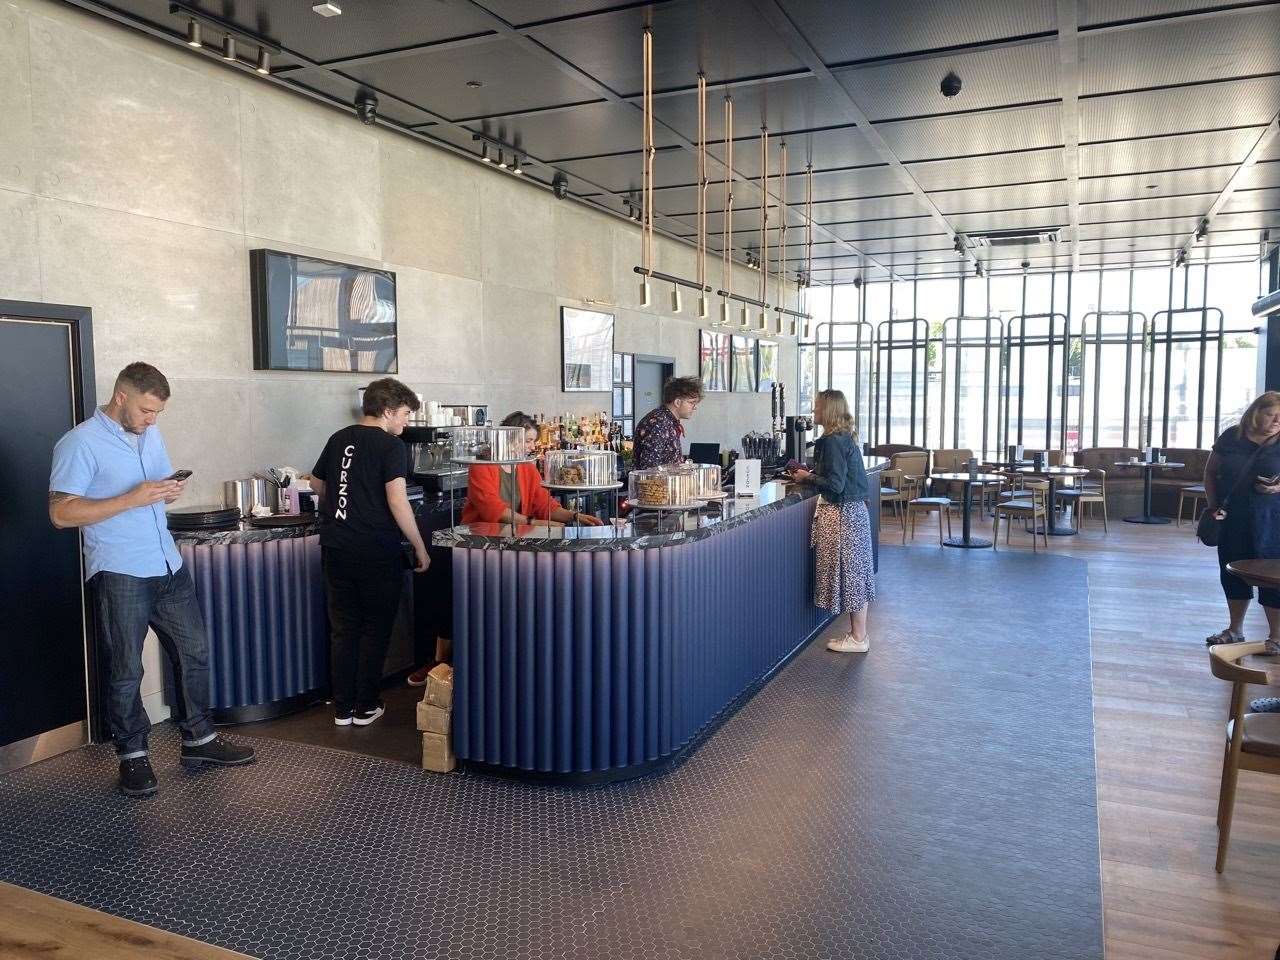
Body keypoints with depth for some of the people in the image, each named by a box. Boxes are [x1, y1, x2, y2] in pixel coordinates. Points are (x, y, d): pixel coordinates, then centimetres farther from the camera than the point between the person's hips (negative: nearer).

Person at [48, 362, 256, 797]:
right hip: (119, 575, -7)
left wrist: (172, 490, -3)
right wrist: (131, 499, -23)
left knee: (194, 652, 12)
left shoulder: (150, 434, 12)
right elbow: (61, 513, -16)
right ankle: (133, 756, 18)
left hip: (168, 565, 7)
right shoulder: (80, 444, -11)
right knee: (125, 671, 3)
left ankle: (198, 739, 25)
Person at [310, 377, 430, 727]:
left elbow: (317, 483, 23)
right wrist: (420, 548, -11)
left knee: (342, 629, 13)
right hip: (376, 551, -6)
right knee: (375, 630, 8)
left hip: (335, 549, 6)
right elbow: (397, 501, -18)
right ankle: (366, 708, 14)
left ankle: (342, 708, 18)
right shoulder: (391, 446, -10)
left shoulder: (339, 439, 10)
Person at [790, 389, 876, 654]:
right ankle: (858, 634, 21)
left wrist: (807, 477, -9)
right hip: (854, 510, 10)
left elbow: (835, 485, -21)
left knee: (850, 572, -1)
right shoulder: (845, 437, 13)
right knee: (854, 572, 13)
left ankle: (858, 638, 8)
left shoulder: (833, 441, -17)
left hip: (843, 514, -10)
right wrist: (812, 474, 12)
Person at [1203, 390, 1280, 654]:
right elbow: (1211, 472, 10)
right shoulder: (1231, 437, 4)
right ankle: (1235, 630, 27)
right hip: (1232, 518, 3)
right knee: (1232, 571, 12)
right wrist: (1213, 505, 0)